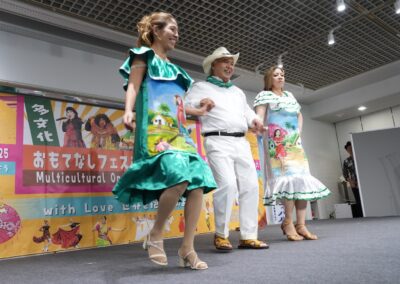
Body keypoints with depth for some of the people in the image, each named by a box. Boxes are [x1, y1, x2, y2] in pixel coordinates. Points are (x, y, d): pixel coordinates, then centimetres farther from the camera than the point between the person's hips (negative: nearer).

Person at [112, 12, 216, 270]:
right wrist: (128, 111, -24)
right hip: (155, 129, -7)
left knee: (199, 183, -9)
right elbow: (133, 85, -6)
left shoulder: (173, 68, 29)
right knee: (179, 178, -28)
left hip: (178, 130, 8)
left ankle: (188, 248, -1)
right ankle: (155, 236, -6)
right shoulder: (144, 56, 11)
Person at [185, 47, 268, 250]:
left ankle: (248, 236, 7)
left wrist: (254, 120, 4)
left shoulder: (238, 91, 29)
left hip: (241, 142, 7)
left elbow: (247, 111, 26)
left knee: (250, 186, -1)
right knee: (227, 185, -21)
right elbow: (185, 107, -1)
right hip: (218, 142, -6)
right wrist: (200, 103, -20)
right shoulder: (201, 87, 11)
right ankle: (221, 235, -4)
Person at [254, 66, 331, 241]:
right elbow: (258, 118, -9)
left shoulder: (290, 95, 23)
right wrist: (261, 131, -24)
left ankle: (301, 225, -3)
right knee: (288, 178, -17)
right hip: (277, 144, -6)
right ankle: (288, 222, -9)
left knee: (302, 179, -4)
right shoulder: (264, 95, 4)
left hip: (295, 143, 6)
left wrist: (299, 132, 14)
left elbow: (299, 116, 31)